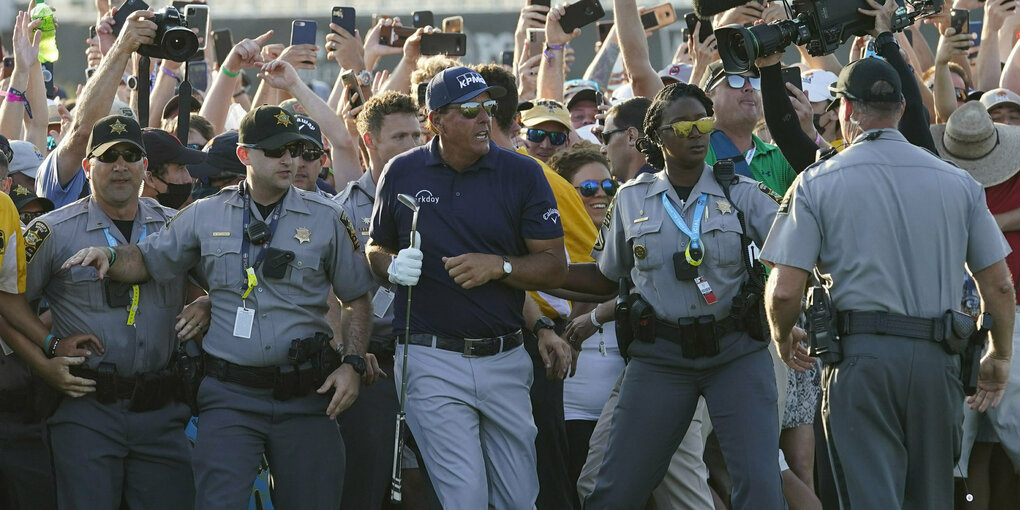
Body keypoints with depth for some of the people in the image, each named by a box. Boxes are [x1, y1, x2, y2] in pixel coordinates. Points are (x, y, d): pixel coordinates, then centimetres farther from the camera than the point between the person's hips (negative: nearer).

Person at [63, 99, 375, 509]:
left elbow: (357, 298, 10)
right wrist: (108, 258, -10)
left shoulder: (325, 219, 5)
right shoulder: (205, 216, 7)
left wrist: (352, 364, -2)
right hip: (231, 396, -1)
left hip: (306, 397, 1)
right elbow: (147, 261, 12)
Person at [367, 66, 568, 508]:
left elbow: (554, 267, 1)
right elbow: (376, 248, 17)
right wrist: (393, 266, -6)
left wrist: (499, 266, -16)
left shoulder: (522, 174, 1)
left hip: (505, 360, 2)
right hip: (432, 361, -2)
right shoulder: (403, 173, 4)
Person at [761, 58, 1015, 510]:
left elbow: (784, 290, -6)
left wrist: (782, 338, 16)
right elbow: (999, 286, 11)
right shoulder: (957, 182, 9)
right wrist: (999, 356, 27)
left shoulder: (818, 183, 0)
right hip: (936, 361, 3)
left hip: (860, 354, -3)